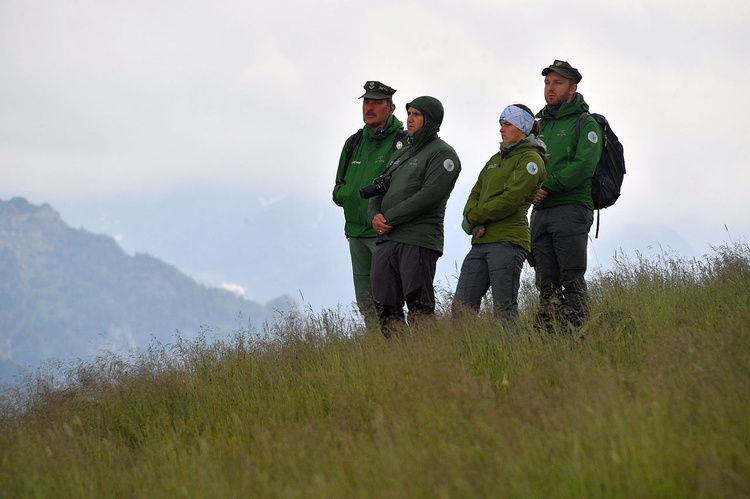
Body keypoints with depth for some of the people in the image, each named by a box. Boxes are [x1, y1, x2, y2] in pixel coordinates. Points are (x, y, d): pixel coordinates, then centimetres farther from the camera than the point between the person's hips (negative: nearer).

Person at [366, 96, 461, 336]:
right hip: (386, 240, 8)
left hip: (418, 241, -8)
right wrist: (374, 215, -1)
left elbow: (429, 195, -13)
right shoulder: (401, 154, 26)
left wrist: (390, 218, -12)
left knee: (419, 308, -10)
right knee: (385, 307, 5)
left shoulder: (442, 154, -1)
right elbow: (380, 190, 23)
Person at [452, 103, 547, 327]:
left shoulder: (530, 160, -3)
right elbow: (475, 194, 18)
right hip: (481, 242, 8)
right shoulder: (496, 159, 24)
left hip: (507, 242, -8)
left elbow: (510, 200, -13)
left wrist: (472, 218, -6)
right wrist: (475, 224, -3)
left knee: (504, 311, -10)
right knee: (461, 307, 0)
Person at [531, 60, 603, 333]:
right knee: (547, 284, 3)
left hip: (571, 208, -6)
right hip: (540, 212, 6)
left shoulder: (585, 124, 2)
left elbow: (585, 165, -13)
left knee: (572, 281, -10)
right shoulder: (541, 126, 23)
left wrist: (548, 185, -15)